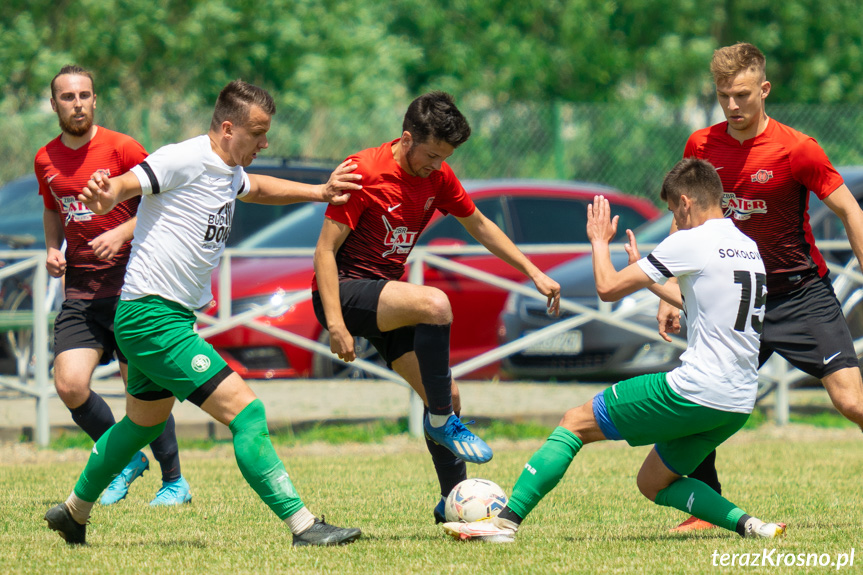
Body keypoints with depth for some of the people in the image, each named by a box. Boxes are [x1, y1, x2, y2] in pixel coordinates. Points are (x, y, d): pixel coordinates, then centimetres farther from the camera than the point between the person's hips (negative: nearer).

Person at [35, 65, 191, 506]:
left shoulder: (122, 149, -6)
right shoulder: (46, 160, 9)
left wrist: (122, 233, -17)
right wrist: (53, 249, 8)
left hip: (129, 284, -4)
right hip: (80, 290, 4)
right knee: (69, 384, -12)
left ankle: (174, 481, 16)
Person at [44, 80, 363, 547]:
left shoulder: (228, 172, 13)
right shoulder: (185, 160, -17)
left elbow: (255, 188, 35)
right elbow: (126, 185, -26)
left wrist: (320, 192, 30)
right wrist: (105, 198, -49)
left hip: (171, 317, 11)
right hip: (153, 316, -11)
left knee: (144, 424, 26)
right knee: (245, 411, -16)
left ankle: (74, 512, 42)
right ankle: (302, 525, -18)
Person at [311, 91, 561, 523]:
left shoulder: (437, 177, 2)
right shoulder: (364, 172, -19)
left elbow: (478, 225, 18)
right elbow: (325, 249, -18)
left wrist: (533, 272, 13)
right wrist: (335, 324, -26)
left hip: (386, 295, 8)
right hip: (344, 291, -8)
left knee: (447, 395, 2)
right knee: (435, 304, -33)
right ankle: (441, 422, -19)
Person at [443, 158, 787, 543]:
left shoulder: (691, 242, -9)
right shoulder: (749, 248, 16)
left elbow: (608, 287, -6)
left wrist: (599, 241, 12)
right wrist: (646, 276, 39)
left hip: (692, 394, -8)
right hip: (739, 406, 8)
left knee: (575, 423, 4)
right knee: (653, 483, 23)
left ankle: (506, 521, -3)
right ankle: (747, 524, 5)